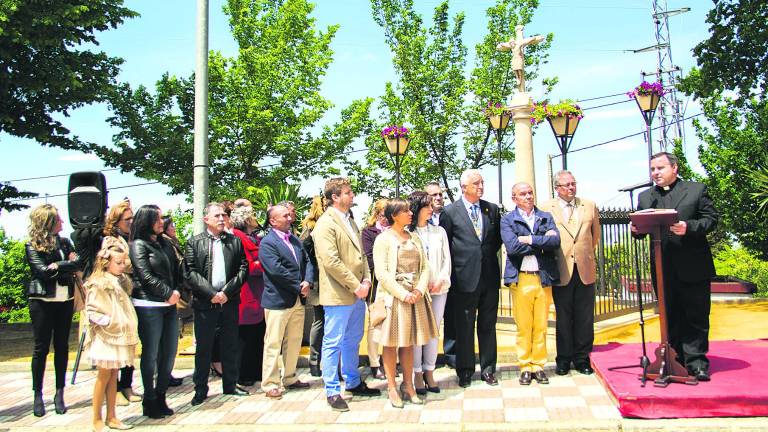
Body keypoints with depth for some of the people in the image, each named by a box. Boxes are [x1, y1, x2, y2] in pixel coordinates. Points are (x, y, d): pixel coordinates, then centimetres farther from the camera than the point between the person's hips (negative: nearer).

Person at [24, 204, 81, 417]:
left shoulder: (64, 242, 9)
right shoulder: (32, 246, -3)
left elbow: (78, 263, -4)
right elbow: (43, 271, -16)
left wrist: (58, 266, -16)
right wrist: (67, 265, -10)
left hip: (65, 300, 4)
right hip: (42, 301, -4)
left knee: (62, 347, 7)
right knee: (41, 348, 2)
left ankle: (60, 393, 15)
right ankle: (38, 395, 11)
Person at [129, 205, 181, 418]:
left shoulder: (165, 244, 15)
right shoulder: (138, 245, -4)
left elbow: (176, 270, 15)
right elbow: (146, 276, -12)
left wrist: (177, 293, 0)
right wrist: (169, 293, -11)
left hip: (169, 305, 7)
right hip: (148, 306, -6)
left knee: (169, 352, 8)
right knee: (150, 354, 2)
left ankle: (161, 397, 20)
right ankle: (149, 401, 14)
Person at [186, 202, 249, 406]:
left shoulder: (235, 241, 8)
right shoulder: (194, 242, 2)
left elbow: (243, 268, 2)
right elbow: (191, 272, -6)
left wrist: (227, 292, -9)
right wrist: (211, 294, -14)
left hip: (229, 302, 2)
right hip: (204, 303, -2)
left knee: (230, 345, 11)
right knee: (203, 347, 5)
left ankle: (230, 384, 24)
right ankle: (200, 389, 16)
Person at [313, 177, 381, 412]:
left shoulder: (350, 221, 16)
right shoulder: (325, 224, -12)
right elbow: (331, 261, -20)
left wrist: (366, 280, 2)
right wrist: (355, 285, -16)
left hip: (357, 294, 9)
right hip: (338, 295, -8)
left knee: (353, 341, 19)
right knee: (333, 343, 2)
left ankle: (353, 383, 32)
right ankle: (332, 391, 12)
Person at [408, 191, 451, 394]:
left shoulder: (439, 231, 12)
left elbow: (447, 259, 10)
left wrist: (440, 280, -5)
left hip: (439, 288, 4)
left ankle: (429, 372, 14)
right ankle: (417, 374, 8)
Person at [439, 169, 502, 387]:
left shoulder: (492, 209, 8)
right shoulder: (450, 211, -3)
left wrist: (488, 255, 7)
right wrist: (452, 272, 0)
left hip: (490, 276, 3)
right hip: (465, 277, -3)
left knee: (488, 325, 11)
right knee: (464, 327, 6)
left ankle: (488, 369, 23)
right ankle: (465, 371, 18)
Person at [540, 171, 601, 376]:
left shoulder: (589, 206, 11)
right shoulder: (546, 209, 2)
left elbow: (595, 235, 20)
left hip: (586, 270, 2)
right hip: (561, 271, -2)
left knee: (585, 318, 5)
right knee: (563, 318, 6)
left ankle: (582, 358, 18)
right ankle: (564, 359, 16)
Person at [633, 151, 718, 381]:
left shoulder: (696, 190, 4)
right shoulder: (645, 197, 13)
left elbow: (711, 219, -2)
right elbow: (642, 228, 10)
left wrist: (689, 227, -18)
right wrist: (636, 229, -13)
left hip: (693, 267, -3)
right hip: (663, 269, 3)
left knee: (696, 317, 3)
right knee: (670, 317, 10)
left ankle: (696, 362, 12)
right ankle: (677, 360, 20)